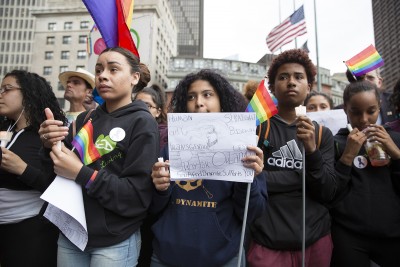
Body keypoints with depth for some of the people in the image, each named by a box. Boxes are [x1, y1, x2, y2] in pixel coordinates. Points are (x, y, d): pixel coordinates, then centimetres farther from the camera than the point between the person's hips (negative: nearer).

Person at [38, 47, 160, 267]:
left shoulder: (142, 123, -12)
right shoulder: (84, 119, 3)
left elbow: (138, 197, -17)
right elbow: (56, 175, 8)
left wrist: (82, 174, -22)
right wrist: (49, 146, -10)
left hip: (114, 243, -4)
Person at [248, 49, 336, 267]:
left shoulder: (322, 134, 4)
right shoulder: (257, 126, -4)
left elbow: (327, 193, -3)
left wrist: (312, 151, -18)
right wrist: (303, 177, -10)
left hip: (316, 240, 3)